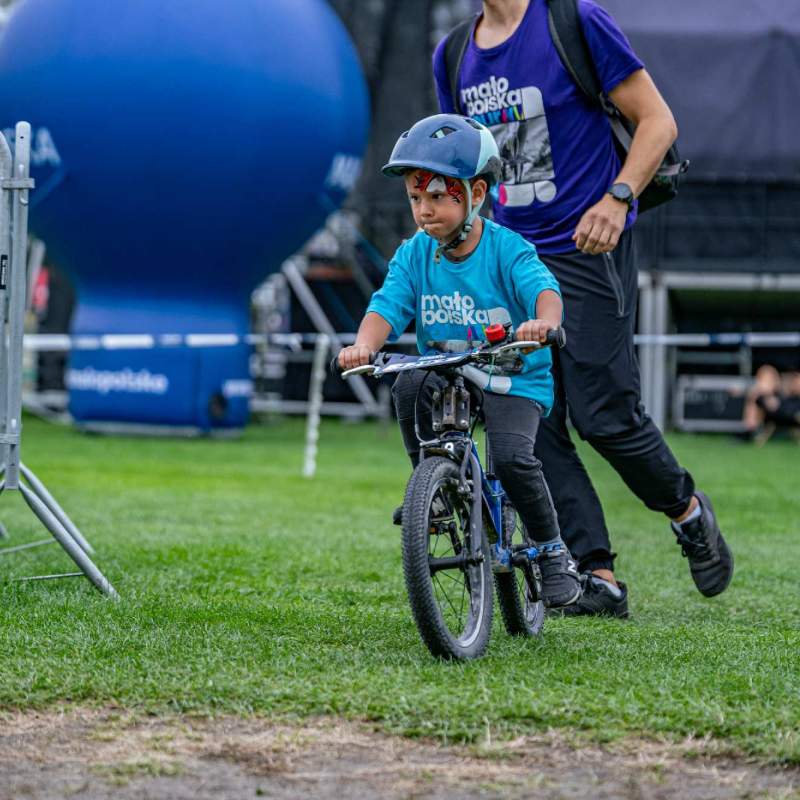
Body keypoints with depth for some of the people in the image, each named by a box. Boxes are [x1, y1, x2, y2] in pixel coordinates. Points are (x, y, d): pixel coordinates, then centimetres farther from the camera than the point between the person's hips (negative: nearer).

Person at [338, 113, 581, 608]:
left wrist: (543, 321, -54)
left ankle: (555, 554, -2)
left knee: (511, 457, -27)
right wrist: (364, 344, -36)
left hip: (513, 379, -4)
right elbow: (387, 306, -14)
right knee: (410, 385, -29)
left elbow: (544, 289, -30)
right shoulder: (414, 256, -2)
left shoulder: (507, 250, -13)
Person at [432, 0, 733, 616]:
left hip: (587, 250, -6)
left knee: (605, 414, -7)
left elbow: (658, 120, -6)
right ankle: (598, 576, 1)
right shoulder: (453, 56, 10)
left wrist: (617, 198, -20)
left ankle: (688, 510, 21)